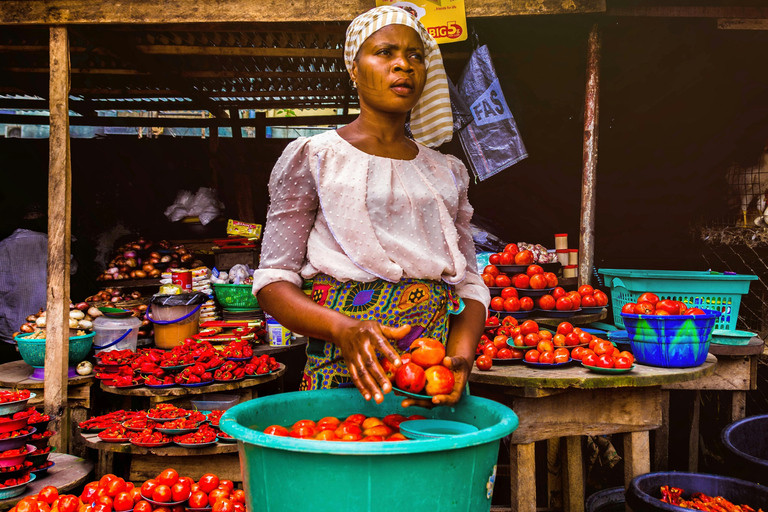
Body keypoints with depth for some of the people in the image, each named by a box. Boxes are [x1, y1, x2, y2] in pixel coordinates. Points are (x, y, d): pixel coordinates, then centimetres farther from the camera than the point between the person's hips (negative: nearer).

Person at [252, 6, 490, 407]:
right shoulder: (312, 158, 2)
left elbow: (469, 284, 12)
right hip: (344, 373, -3)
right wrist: (343, 329, -21)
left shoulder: (448, 173, 14)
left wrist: (461, 357, -8)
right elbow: (273, 283, -3)